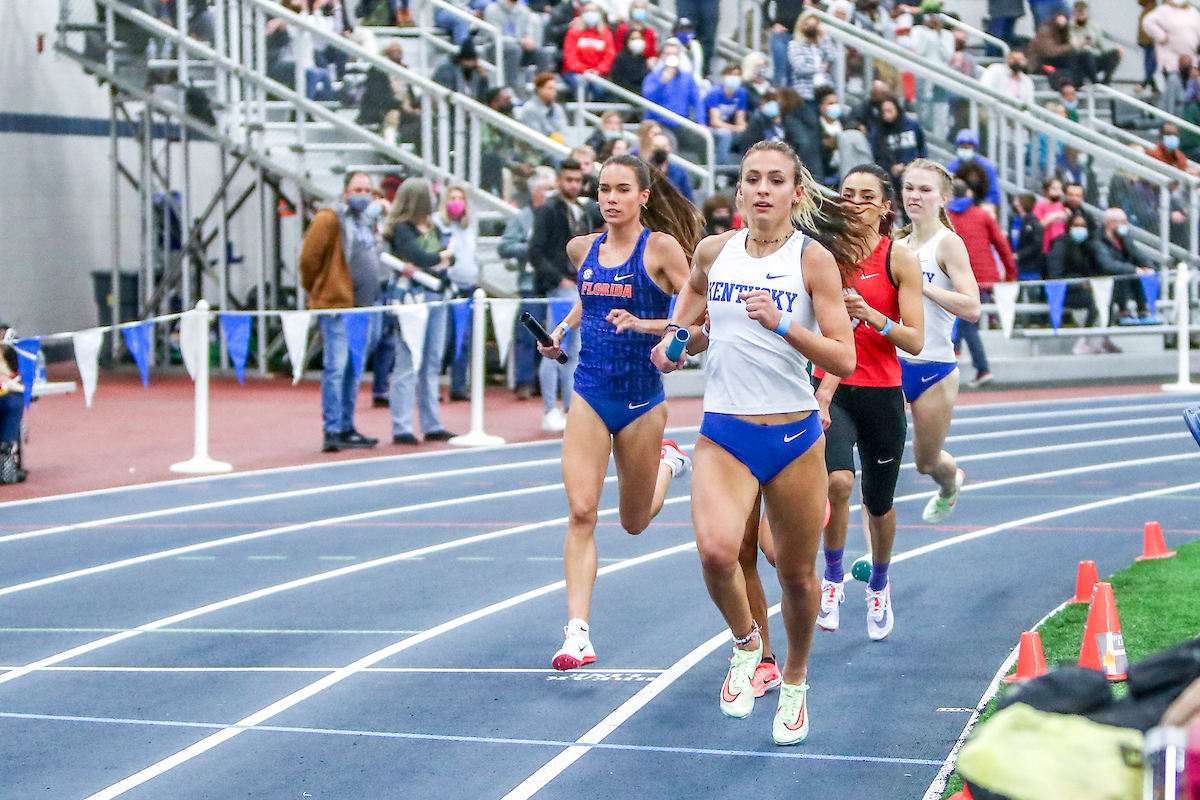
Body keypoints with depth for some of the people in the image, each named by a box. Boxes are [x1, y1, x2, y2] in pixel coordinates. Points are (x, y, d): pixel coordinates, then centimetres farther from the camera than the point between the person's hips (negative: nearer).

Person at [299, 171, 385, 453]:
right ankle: (332, 432, -11)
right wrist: (316, 289, -1)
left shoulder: (368, 221, 17)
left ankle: (347, 429, 19)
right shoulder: (329, 220, -9)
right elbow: (309, 258, -10)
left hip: (363, 306, 8)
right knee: (336, 368, -10)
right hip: (337, 305, -8)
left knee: (353, 371, 12)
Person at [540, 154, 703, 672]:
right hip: (589, 396, 3)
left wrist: (643, 324, -24)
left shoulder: (661, 247, -9)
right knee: (581, 512, -13)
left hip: (642, 400, -3)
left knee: (634, 523, 14)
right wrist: (564, 329, 9)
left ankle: (668, 462, 47)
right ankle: (577, 633, -15)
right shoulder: (582, 249, 6)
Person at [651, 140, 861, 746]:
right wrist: (671, 338, 10)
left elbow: (843, 360, -13)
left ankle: (794, 684, 37)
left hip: (794, 437, -1)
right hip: (724, 434, 1)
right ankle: (746, 642, 5)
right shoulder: (713, 251, 2)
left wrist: (783, 325, -26)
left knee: (797, 575, 10)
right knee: (716, 550, -25)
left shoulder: (815, 258, -7)